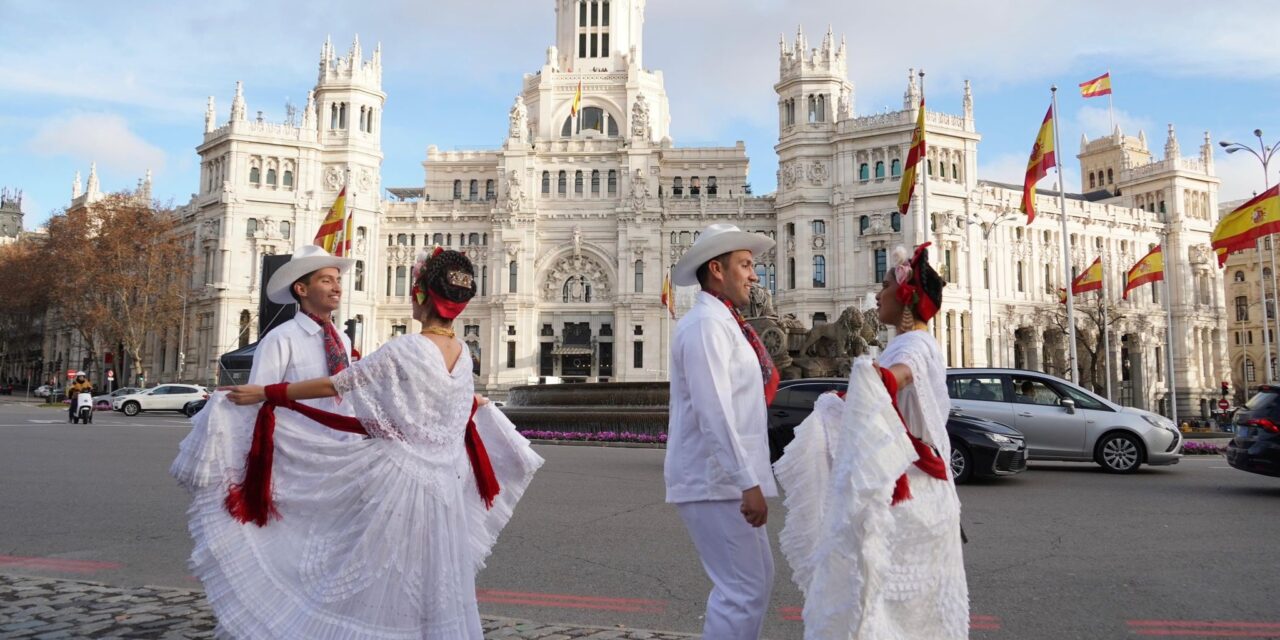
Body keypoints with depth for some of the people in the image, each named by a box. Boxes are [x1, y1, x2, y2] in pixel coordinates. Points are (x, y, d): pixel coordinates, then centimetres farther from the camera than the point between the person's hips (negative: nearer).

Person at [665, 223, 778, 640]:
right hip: (715, 480, -10)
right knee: (744, 590, -5)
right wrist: (748, 482, -24)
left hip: (727, 479, 10)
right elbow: (713, 412, -23)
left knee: (757, 580, 17)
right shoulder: (707, 323, -15)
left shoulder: (723, 323, 17)